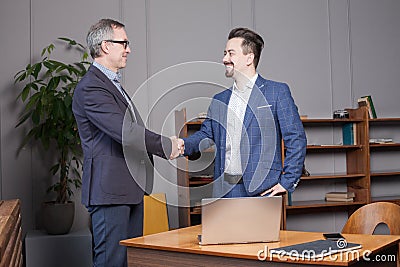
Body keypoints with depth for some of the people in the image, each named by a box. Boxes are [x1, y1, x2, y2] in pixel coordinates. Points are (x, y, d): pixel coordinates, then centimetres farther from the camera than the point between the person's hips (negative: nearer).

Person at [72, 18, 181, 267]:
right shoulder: (91, 87, -15)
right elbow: (125, 132, -23)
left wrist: (170, 144, 4)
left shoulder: (114, 83, 20)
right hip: (110, 190, -10)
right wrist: (167, 145, -12)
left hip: (130, 188, 10)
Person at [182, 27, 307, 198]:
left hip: (262, 190, -4)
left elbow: (296, 139, -3)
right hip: (224, 191, 4)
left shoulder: (277, 92, 0)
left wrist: (287, 182, -8)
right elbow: (205, 134, 16)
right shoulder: (219, 100, 16)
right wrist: (183, 145, -5)